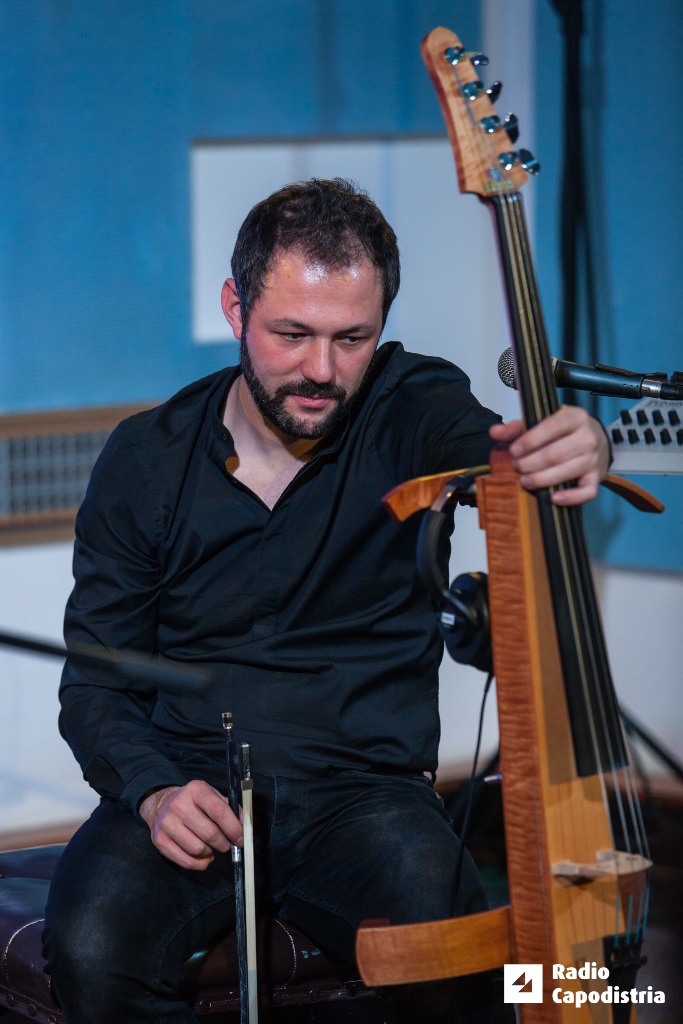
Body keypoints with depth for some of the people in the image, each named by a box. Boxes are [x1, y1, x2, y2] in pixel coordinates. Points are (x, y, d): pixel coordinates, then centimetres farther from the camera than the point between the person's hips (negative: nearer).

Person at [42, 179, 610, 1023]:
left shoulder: (412, 409, 0)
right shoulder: (145, 461, 4)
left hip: (362, 785, -1)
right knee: (92, 948, -30)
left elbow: (490, 451, -24)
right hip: (188, 785, 1)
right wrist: (155, 790, -14)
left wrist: (573, 452, -49)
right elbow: (94, 680, 7)